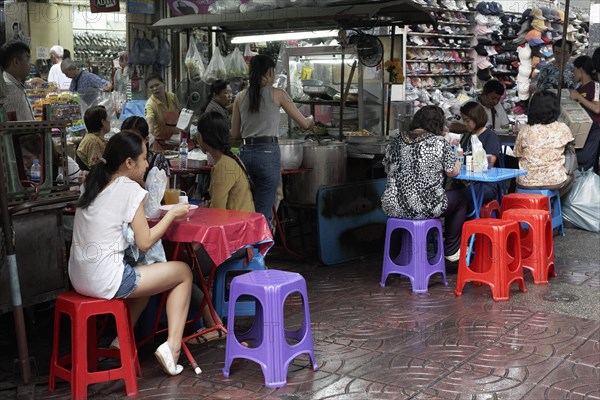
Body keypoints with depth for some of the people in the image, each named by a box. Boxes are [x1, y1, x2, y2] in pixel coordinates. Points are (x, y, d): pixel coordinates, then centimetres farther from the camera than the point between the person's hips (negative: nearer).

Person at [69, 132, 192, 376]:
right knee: (184, 272, 7)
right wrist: (172, 213, 1)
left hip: (79, 277, 8)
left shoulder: (93, 183, 11)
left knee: (145, 273, 32)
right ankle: (172, 346, -1)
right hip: (105, 281, -8)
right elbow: (144, 243, -10)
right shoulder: (130, 189, -11)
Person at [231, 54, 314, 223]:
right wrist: (311, 119, 28)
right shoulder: (277, 94, 0)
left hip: (246, 153, 5)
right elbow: (304, 124, 6)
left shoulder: (240, 97, 10)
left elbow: (234, 134, 13)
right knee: (263, 212, -1)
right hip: (268, 153, -4)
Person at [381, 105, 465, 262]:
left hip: (393, 208, 6)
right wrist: (457, 163, 21)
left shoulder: (396, 141, 6)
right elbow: (454, 171, -2)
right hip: (425, 209, -5)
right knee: (459, 197, 24)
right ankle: (451, 251, 31)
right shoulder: (439, 142, -8)